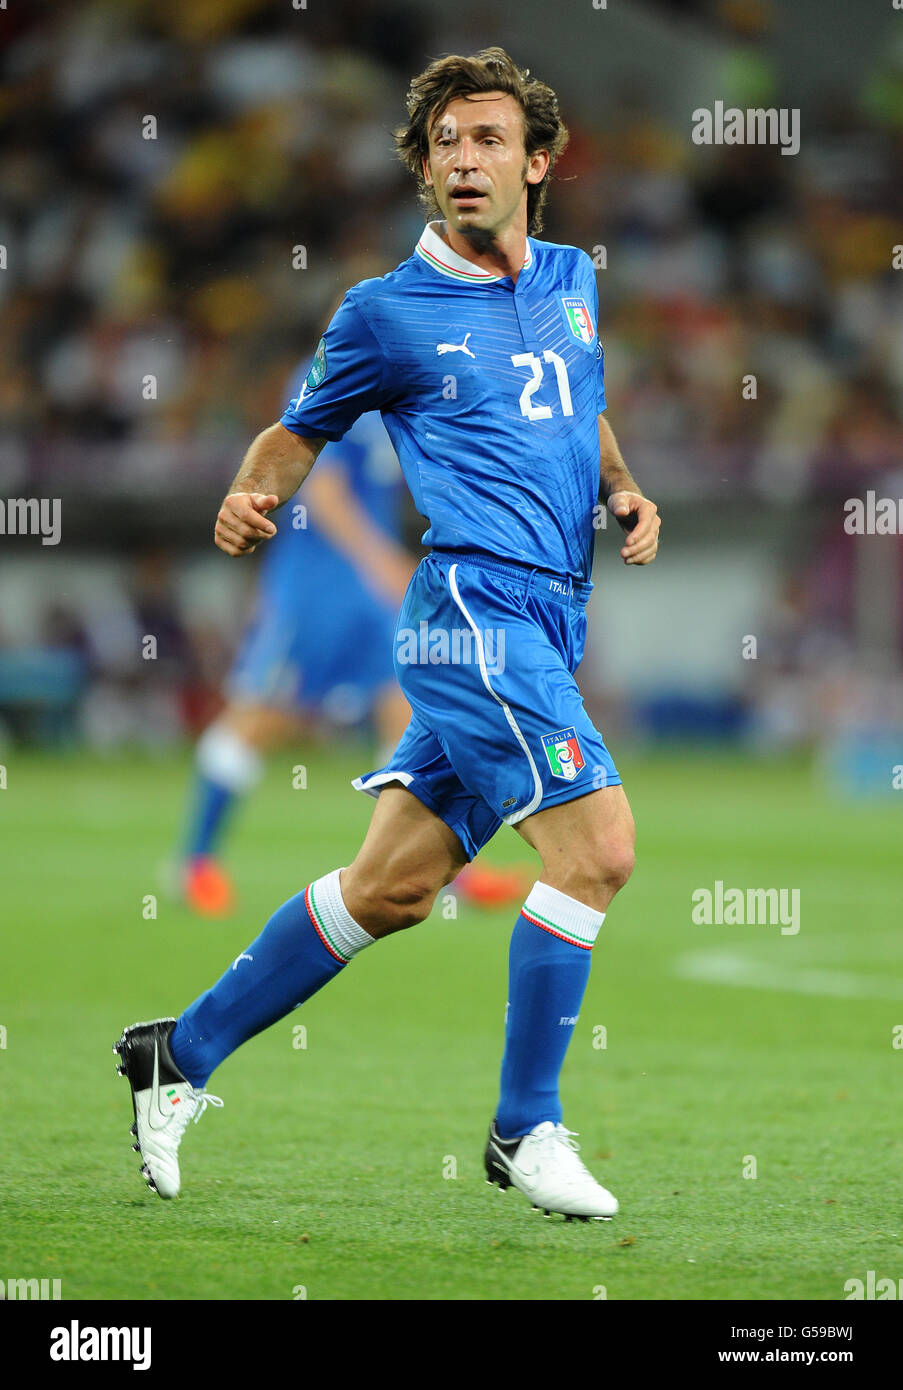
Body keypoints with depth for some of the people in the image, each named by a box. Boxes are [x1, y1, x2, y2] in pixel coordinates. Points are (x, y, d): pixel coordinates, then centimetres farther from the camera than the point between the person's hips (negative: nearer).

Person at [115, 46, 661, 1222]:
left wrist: (624, 490, 12)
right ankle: (526, 1129, -7)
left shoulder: (575, 281, 16)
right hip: (474, 599, -7)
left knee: (394, 884, 9)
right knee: (599, 842, -19)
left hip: (548, 620, 7)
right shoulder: (387, 311, 0)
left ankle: (182, 1054, 22)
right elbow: (299, 430, 11)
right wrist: (251, 499, -9)